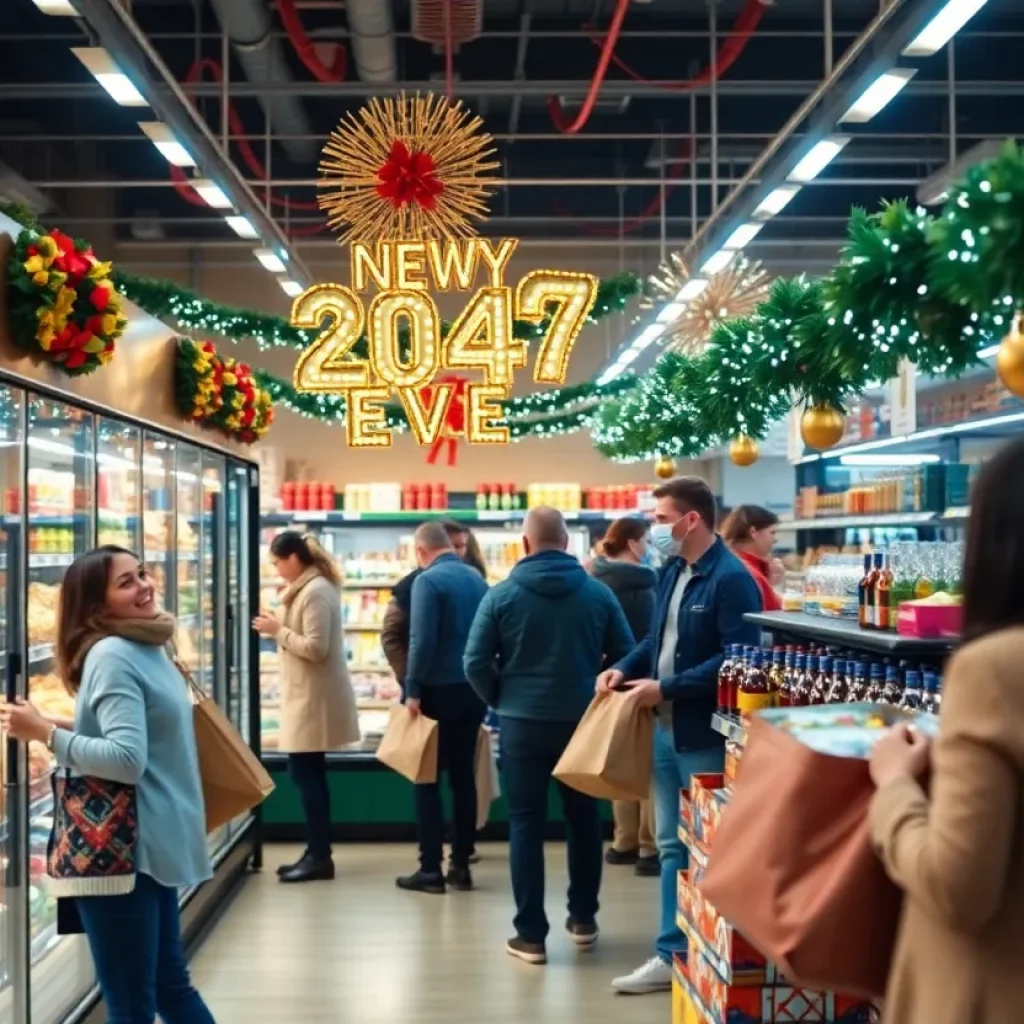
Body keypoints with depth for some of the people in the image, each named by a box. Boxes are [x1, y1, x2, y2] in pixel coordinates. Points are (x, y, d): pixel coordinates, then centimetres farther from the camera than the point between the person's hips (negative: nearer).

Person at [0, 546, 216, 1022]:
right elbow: (127, 759, -19)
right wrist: (46, 732, -22)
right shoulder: (114, 656, -15)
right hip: (119, 850, -7)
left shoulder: (146, 648, 7)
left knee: (170, 986, 16)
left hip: (148, 844, 7)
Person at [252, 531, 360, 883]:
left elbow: (316, 648, -23)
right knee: (308, 774, 13)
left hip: (314, 698, -11)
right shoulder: (310, 588, 15)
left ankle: (320, 857, 0)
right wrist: (279, 628, 6)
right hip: (307, 696, 11)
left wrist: (278, 631, -14)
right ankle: (316, 853, 18)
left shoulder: (315, 592, -18)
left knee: (306, 775, -6)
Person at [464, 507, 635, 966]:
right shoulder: (598, 593, -3)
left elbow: (475, 662, -7)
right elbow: (627, 655, 1)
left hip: (522, 722, -2)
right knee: (584, 818, 17)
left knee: (525, 824, 4)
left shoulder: (502, 594, -7)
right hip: (582, 721, 2)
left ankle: (531, 934, 5)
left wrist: (500, 701, 9)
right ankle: (583, 918, 27)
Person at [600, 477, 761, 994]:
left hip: (706, 735, -9)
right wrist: (626, 667, 2)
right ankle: (673, 954, 24)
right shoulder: (671, 572, 10)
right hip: (665, 729, 9)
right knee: (672, 845, 14)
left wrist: (665, 688, -21)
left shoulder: (731, 579, -18)